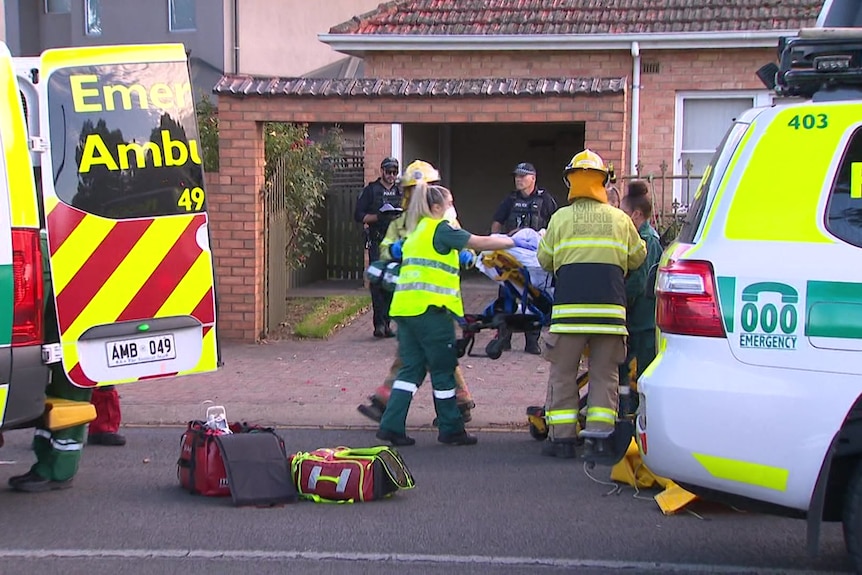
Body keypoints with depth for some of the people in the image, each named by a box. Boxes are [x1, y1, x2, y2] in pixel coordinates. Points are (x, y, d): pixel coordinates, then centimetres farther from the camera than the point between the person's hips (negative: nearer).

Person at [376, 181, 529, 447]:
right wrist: (514, 242, 5)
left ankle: (391, 425, 3)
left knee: (411, 367, 10)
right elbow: (481, 242, -6)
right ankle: (451, 429, 12)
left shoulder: (416, 231, 21)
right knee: (443, 370, 3)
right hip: (429, 308, -8)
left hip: (404, 307, 8)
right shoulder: (440, 229, -5)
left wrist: (459, 256, 29)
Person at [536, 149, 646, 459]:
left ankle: (562, 437, 5)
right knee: (605, 374, 9)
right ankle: (599, 434, 5)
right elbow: (637, 259, 16)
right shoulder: (620, 219, 8)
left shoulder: (560, 218, 3)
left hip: (570, 306, -1)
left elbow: (544, 260, 10)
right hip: (610, 306, 2)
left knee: (563, 374, 6)